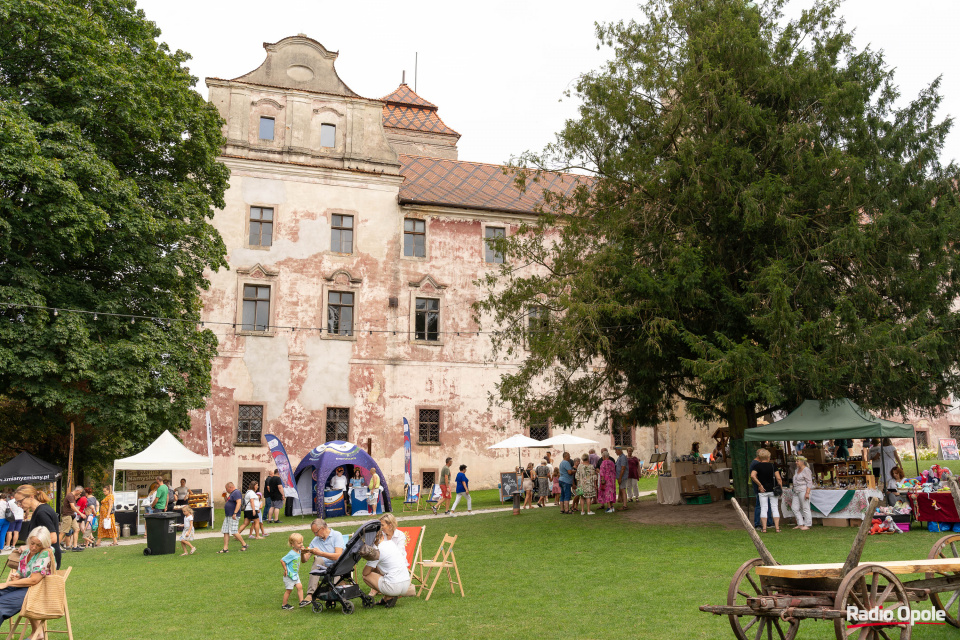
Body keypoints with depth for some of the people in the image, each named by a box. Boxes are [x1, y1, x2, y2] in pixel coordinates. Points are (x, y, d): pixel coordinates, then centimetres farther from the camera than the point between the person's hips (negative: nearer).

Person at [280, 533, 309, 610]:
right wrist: (285, 570, -18)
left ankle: (302, 601, 8)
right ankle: (284, 605, 15)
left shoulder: (299, 551, 3)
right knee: (288, 590, 2)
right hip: (289, 575, -8)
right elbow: (282, 560, -25)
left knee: (299, 586, 2)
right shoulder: (291, 554, -26)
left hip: (295, 574, 8)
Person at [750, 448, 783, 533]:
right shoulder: (772, 466, -1)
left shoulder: (757, 466, -3)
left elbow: (752, 476, -18)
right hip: (773, 490, 1)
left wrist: (760, 485, -10)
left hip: (762, 491, -1)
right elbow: (778, 478, -6)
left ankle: (764, 528, 2)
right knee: (775, 508, 8)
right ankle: (777, 527, 7)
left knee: (763, 508, 4)